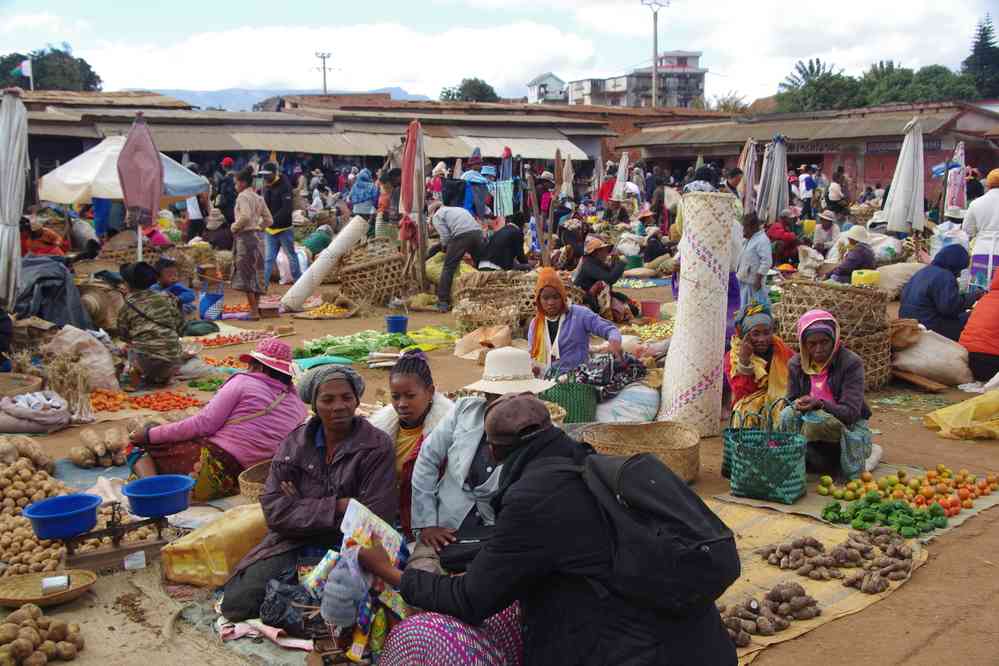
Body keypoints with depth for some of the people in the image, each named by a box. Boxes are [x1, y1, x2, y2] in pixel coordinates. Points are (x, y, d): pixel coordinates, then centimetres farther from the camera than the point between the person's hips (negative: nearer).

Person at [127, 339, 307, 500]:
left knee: (138, 448, 10)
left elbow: (203, 423, -8)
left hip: (212, 464, -6)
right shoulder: (299, 407, 12)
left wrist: (150, 434, 0)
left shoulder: (243, 382, -2)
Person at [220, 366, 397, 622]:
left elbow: (374, 519, -15)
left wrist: (304, 508, -10)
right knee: (236, 602, -15)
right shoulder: (294, 443, 2)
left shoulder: (377, 446, -8)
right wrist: (337, 507, -17)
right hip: (294, 543, 3)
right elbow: (274, 510, -7)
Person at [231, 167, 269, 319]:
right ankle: (256, 307, 18)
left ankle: (254, 311, -6)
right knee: (256, 272, 13)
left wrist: (234, 227, -9)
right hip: (258, 235, 8)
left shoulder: (243, 196, -10)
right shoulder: (258, 198, 14)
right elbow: (268, 220, 14)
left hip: (245, 237, -8)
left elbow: (245, 216, -24)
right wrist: (257, 226, 15)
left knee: (246, 273, -4)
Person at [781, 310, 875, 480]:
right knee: (787, 414, -25)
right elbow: (791, 401, 3)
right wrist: (798, 405, -23)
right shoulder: (796, 364, 0)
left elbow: (850, 412, -19)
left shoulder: (851, 363, -13)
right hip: (810, 424, 3)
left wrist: (819, 404, -37)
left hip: (849, 426, -3)